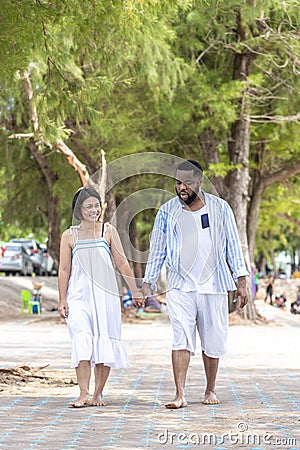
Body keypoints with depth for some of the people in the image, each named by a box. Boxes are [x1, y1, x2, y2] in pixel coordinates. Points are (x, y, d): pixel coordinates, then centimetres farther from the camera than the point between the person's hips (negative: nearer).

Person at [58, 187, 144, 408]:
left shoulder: (108, 231, 7)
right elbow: (64, 269, 8)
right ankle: (84, 394, -14)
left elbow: (122, 263, 7)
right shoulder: (69, 236, 7)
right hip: (79, 296, -1)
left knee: (105, 344, 0)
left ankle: (98, 394, 9)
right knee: (82, 342, -14)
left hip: (105, 294, 1)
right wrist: (62, 300, 4)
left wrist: (135, 291, 5)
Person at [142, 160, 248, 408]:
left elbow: (233, 246, 7)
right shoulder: (167, 211, 4)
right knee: (181, 339, -13)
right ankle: (180, 395, -17)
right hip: (180, 286, -1)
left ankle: (210, 390, 24)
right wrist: (148, 283, 7)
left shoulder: (220, 208, 4)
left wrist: (241, 281, 3)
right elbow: (157, 249, 10)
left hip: (213, 285, 1)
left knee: (213, 341, 6)